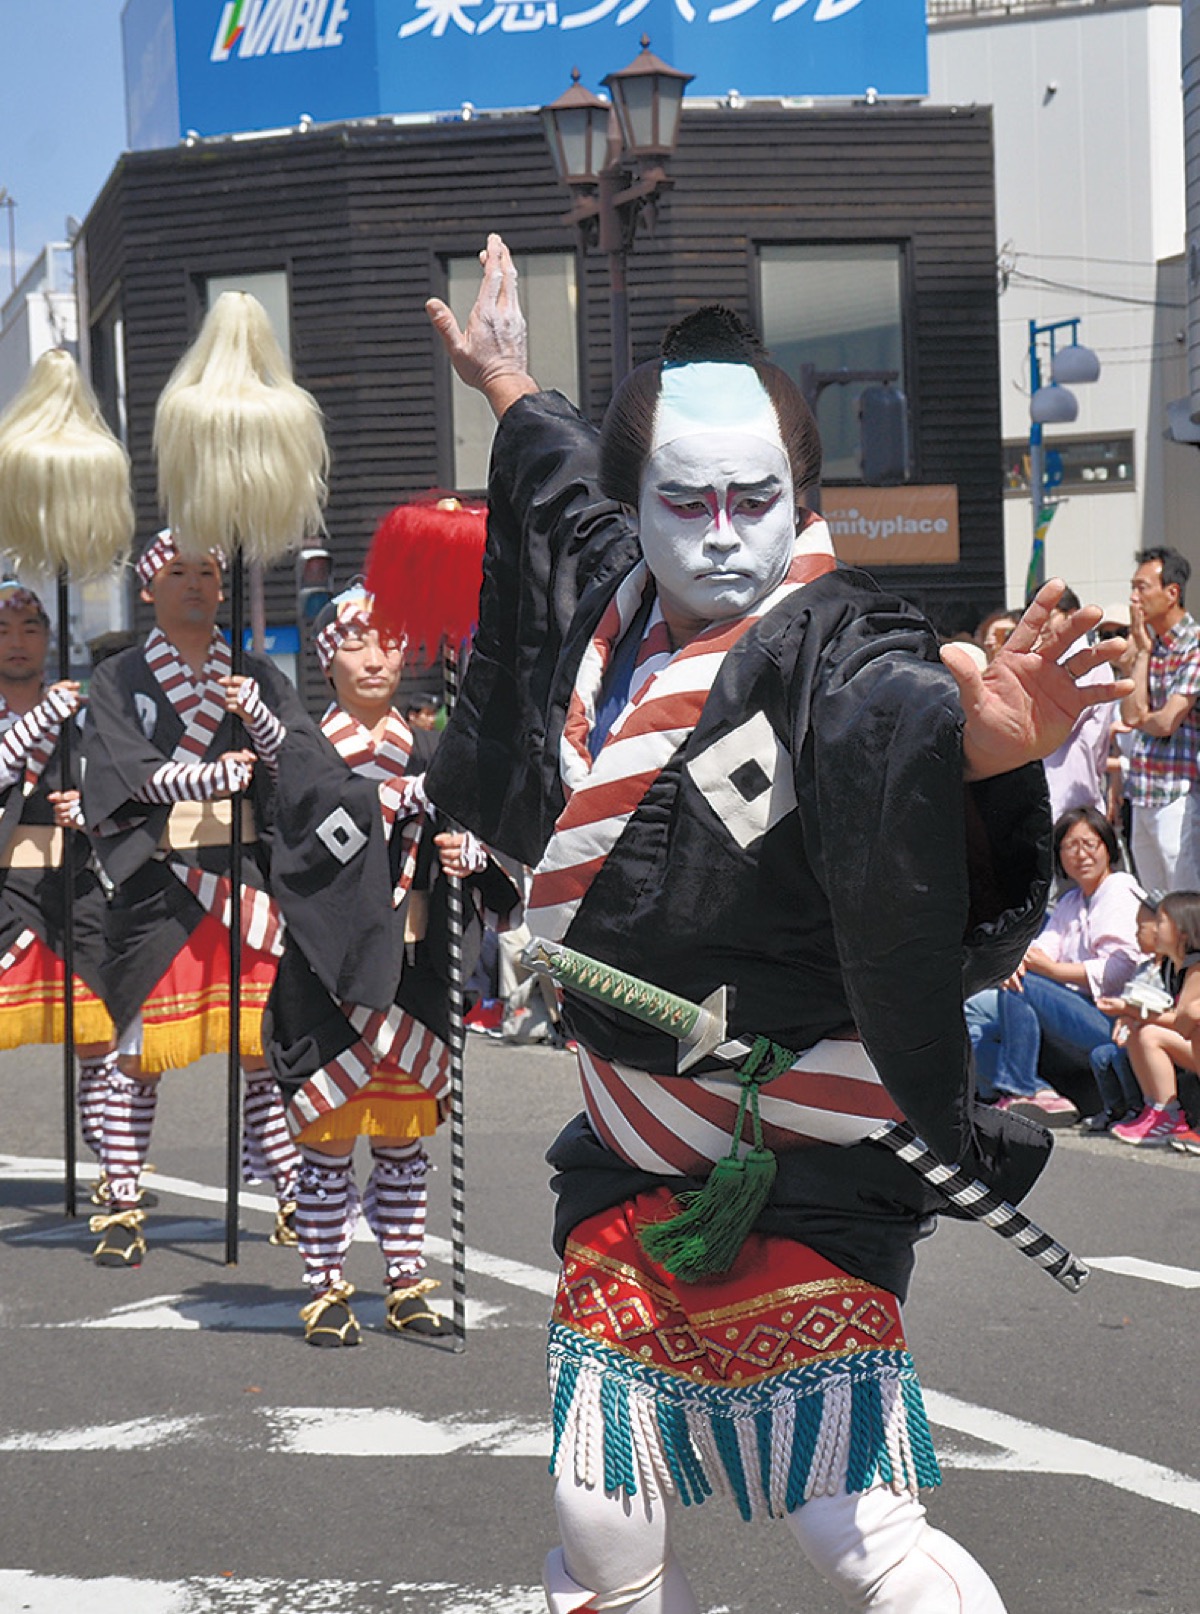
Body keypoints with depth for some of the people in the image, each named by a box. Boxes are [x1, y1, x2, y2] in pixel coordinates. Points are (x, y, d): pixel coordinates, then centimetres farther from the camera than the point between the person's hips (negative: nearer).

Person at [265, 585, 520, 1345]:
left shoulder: (423, 751, 12)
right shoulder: (306, 748, 0)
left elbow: (463, 839, 9)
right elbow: (330, 821, -18)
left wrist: (473, 852, -13)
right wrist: (409, 797, -25)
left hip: (413, 964, 4)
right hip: (334, 966, -4)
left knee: (405, 1137, 10)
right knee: (329, 1140, -1)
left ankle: (406, 1283, 18)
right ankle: (326, 1290, 7)